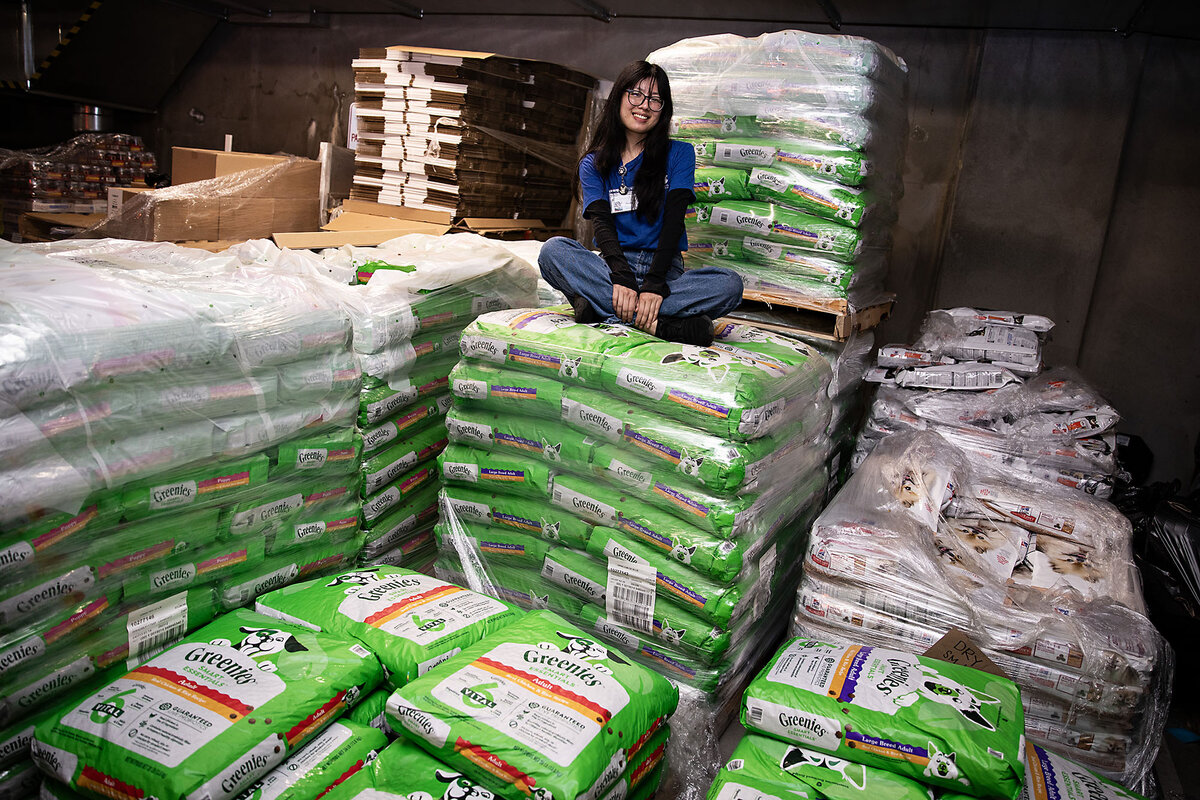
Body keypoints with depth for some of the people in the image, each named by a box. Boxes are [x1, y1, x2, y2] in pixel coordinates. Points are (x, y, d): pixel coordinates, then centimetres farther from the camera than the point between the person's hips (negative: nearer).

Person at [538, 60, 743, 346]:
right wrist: (622, 279, -26)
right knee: (553, 250, -28)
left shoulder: (679, 154, 9)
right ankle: (657, 323, -37)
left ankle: (605, 313, -34)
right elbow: (602, 223, -5)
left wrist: (654, 284, -22)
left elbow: (673, 220, -5)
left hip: (664, 268, 0)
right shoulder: (593, 164, 12)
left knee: (730, 285, -29)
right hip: (612, 266, 1)